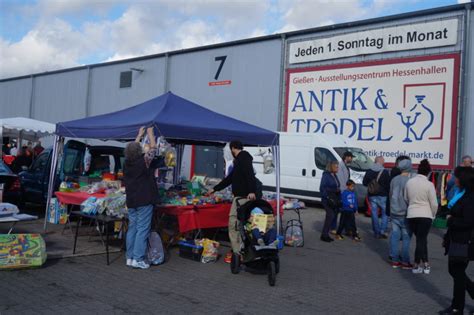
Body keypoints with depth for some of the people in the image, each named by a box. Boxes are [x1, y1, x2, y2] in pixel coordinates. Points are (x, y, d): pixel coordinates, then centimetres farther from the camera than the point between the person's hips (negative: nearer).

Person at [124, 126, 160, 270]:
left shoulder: (127, 163, 4)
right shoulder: (144, 162, -13)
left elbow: (131, 148, 20)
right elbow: (153, 148, -4)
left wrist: (139, 135, 27)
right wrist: (150, 133, 7)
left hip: (131, 201, 7)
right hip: (144, 201, -7)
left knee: (132, 228, 12)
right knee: (143, 229, -4)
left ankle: (130, 257, 17)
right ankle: (138, 259, -4)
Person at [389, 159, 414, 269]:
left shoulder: (394, 180, 5)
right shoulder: (409, 181, -14)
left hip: (394, 213, 6)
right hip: (405, 214, -6)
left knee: (395, 236, 8)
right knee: (406, 238, 2)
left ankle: (395, 260, 13)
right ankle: (405, 262, 6)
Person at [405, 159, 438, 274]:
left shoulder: (409, 182, 2)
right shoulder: (429, 184, -11)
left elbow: (406, 199, 9)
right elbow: (434, 203, -7)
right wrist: (433, 215, 8)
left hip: (411, 215, 4)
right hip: (425, 215, -4)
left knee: (421, 239, 16)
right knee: (421, 239, 3)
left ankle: (425, 263, 17)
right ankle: (417, 265, 4)